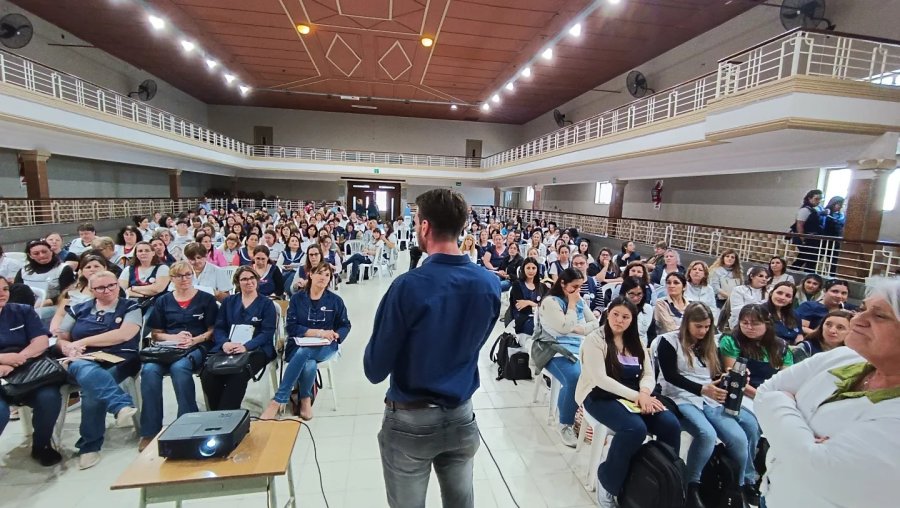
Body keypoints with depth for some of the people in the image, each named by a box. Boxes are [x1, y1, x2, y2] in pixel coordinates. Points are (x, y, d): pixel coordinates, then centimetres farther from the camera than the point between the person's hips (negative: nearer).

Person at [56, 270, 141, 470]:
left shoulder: (130, 307, 8)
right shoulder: (79, 310, 18)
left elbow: (124, 334, -8)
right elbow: (58, 338, 13)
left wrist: (83, 342, -7)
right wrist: (67, 347, -11)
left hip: (120, 361, -1)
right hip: (83, 362, 1)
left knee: (93, 388, -32)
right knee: (89, 373, -37)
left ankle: (90, 445, -18)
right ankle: (123, 406, -57)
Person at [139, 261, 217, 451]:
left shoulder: (206, 299, 9)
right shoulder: (162, 301, 18)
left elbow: (212, 331, 5)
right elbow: (155, 334, 14)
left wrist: (195, 340, -14)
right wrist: (174, 337, -7)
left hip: (196, 348, -3)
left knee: (179, 367, -36)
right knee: (149, 369, -30)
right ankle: (150, 430, -22)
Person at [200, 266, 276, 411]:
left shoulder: (266, 304, 8)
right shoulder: (228, 301, 19)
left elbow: (267, 332, -3)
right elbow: (219, 328, 11)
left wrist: (246, 347, -20)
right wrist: (224, 343, -12)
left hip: (256, 349, -3)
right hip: (227, 348, 3)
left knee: (238, 374, -33)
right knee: (207, 374, -25)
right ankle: (217, 413, -7)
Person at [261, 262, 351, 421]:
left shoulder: (335, 300, 6)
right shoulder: (297, 298, 4)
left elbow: (345, 326, 10)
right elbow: (291, 327, -5)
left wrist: (335, 335, -13)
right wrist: (318, 332, -17)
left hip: (325, 346, 0)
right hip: (299, 345, 0)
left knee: (303, 353, -34)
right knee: (309, 365, -35)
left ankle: (279, 400, -18)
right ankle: (305, 399, -8)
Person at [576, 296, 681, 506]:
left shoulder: (635, 342, 13)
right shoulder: (594, 339, -9)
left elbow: (648, 375, 8)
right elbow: (601, 379, -17)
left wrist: (644, 393, -15)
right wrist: (636, 396, -21)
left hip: (634, 397, 6)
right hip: (600, 396, -6)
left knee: (671, 425, -18)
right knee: (635, 428, -31)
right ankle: (607, 481, -9)